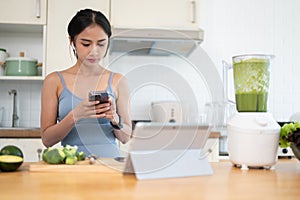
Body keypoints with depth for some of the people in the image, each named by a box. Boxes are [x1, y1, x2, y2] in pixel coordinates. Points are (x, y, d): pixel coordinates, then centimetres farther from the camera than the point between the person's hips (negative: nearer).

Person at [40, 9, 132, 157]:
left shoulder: (118, 81, 6)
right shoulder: (54, 81, 4)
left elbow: (126, 137, 9)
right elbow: (47, 139, 1)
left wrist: (114, 119, -11)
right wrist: (75, 115, -15)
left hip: (109, 161, 1)